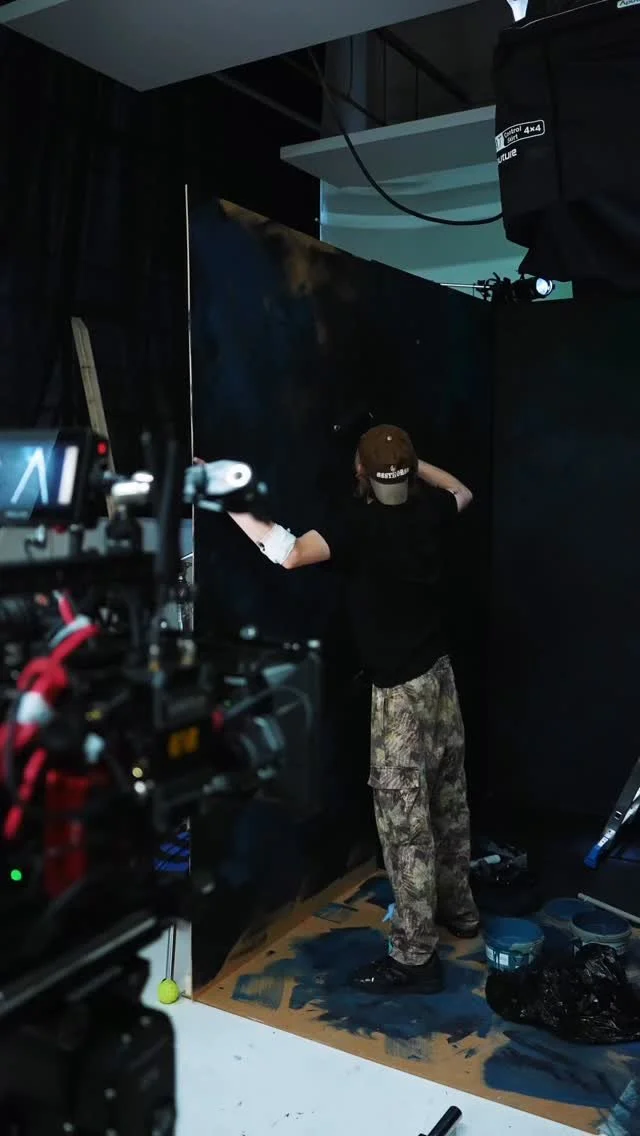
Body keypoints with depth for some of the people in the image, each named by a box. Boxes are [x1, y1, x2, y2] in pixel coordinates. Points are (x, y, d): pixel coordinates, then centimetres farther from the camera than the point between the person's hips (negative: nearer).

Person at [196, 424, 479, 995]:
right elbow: (463, 491, 24)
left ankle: (415, 956, 8)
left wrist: (229, 505, -27)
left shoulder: (360, 522, -19)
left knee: (405, 821, 0)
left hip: (401, 690, -8)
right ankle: (459, 908, 38)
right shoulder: (428, 510, 0)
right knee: (448, 801, 20)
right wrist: (413, 462, 22)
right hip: (440, 673, 8)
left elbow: (291, 553, -34)